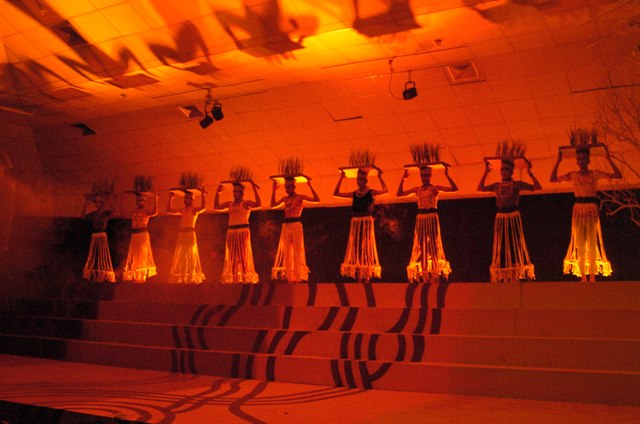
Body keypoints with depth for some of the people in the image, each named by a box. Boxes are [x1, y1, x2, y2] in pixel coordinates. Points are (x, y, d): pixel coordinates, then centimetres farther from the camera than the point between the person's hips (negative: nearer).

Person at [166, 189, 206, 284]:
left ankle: (191, 277, -1)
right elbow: (168, 210, 20)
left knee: (191, 256, -3)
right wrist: (170, 198, 19)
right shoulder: (182, 210, 14)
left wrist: (202, 195, -24)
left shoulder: (194, 210, -2)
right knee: (181, 256, 6)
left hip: (190, 234, -6)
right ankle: (182, 277, 12)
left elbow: (203, 207, -22)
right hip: (181, 234, 6)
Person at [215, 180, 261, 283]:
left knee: (243, 254, -5)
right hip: (231, 231, 6)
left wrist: (254, 189, -21)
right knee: (232, 255, 6)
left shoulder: (245, 203, -2)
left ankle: (246, 277, -3)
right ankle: (234, 278, 11)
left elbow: (258, 204, -18)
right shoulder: (230, 203, 15)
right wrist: (217, 193, 11)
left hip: (243, 231, -6)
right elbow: (216, 206, 17)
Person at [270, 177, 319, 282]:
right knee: (286, 250, 6)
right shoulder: (285, 199, 13)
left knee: (297, 250, -4)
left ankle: (298, 276, 0)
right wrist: (274, 190, 13)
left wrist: (310, 186, -17)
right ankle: (289, 276, 12)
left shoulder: (300, 197, -1)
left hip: (296, 225, -5)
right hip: (286, 226, 5)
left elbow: (316, 199, -9)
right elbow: (273, 204, 16)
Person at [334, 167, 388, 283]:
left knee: (366, 248, -4)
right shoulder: (354, 194, 11)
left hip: (367, 222, -4)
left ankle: (367, 277, -2)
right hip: (355, 223, 4)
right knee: (356, 247, 4)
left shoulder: (370, 192, 0)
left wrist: (380, 176, -20)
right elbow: (336, 193, 11)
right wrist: (341, 178, 7)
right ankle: (359, 278, 9)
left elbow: (385, 190, -16)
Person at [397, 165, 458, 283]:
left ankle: (435, 275, -3)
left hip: (432, 218, -4)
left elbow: (454, 188, -11)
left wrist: (447, 175, -17)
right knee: (421, 245, 5)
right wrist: (403, 179, 4)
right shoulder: (417, 189, 11)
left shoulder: (435, 188, -1)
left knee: (433, 244, -5)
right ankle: (424, 276, 12)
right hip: (420, 219, 4)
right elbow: (399, 194, 9)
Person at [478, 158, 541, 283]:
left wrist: (529, 172, -12)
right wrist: (486, 172, 7)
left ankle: (515, 276, -1)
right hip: (500, 219, 3)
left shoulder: (517, 184, 1)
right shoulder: (496, 186, 10)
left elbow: (538, 187, -3)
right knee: (501, 247, 4)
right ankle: (501, 277, 9)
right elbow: (480, 188, 11)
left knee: (514, 246, -3)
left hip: (514, 218, -3)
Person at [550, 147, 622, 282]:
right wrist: (558, 161, 3)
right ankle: (583, 276, 3)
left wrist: (608, 159, -6)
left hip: (592, 210, -1)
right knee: (580, 243, 0)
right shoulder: (573, 175, 8)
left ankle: (592, 276, -4)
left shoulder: (595, 174, 5)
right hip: (578, 209, 1)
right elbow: (552, 179, 6)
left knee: (592, 242, -6)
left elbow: (618, 175, -1)